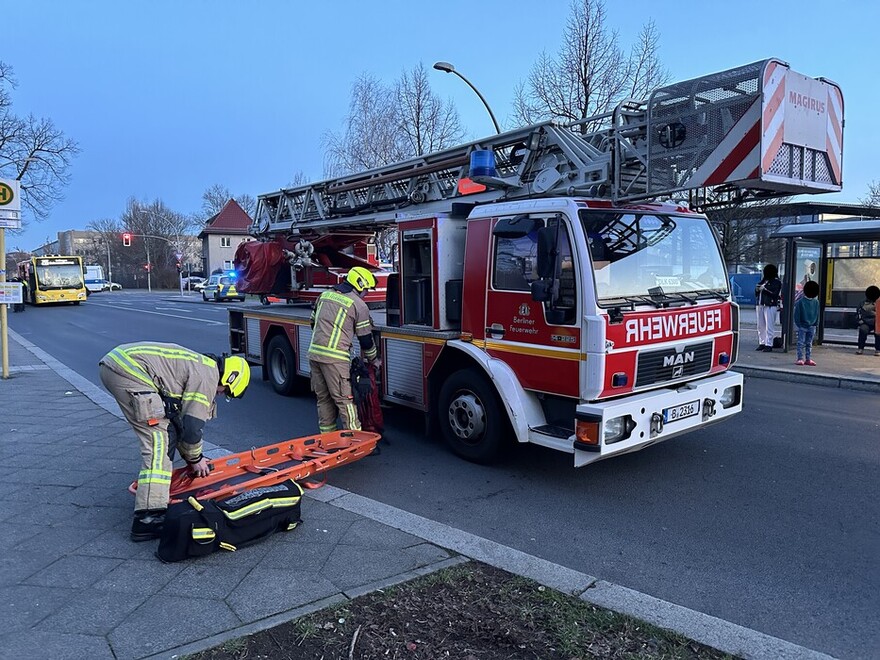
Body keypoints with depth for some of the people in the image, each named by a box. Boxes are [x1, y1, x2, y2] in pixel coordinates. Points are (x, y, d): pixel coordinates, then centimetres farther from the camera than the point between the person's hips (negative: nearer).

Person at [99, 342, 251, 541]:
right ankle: (148, 518, -15)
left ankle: (149, 488, 37)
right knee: (159, 438, -10)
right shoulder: (208, 376, -7)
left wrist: (190, 457, 29)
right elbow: (192, 425, -9)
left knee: (165, 428, 22)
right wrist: (195, 459, 9)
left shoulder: (201, 365, 22)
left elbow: (181, 416, 28)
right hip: (128, 370, -11)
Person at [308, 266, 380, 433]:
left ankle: (327, 435, 24)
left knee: (323, 398, 15)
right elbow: (365, 338, 1)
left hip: (314, 353, 7)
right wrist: (373, 360, 16)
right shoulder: (359, 305, -3)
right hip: (334, 358, -7)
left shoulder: (325, 295, 17)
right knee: (345, 400, -2)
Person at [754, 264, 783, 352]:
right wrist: (757, 289, 1)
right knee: (761, 326, 8)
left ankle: (769, 344, -7)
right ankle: (762, 343, 14)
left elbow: (775, 293, -13)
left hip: (770, 306, -6)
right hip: (760, 305, 7)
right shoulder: (763, 280, 18)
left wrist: (765, 288, -13)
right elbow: (757, 293, 22)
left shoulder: (777, 282, 0)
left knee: (769, 326, -8)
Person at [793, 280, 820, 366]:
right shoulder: (800, 302, -8)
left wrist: (815, 324, 6)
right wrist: (798, 325, -10)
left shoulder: (816, 302, 4)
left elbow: (817, 314, 11)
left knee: (809, 343, 10)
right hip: (802, 326, -4)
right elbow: (797, 314, -6)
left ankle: (808, 359, 15)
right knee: (801, 343, -2)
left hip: (811, 327, 4)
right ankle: (800, 358, 1)